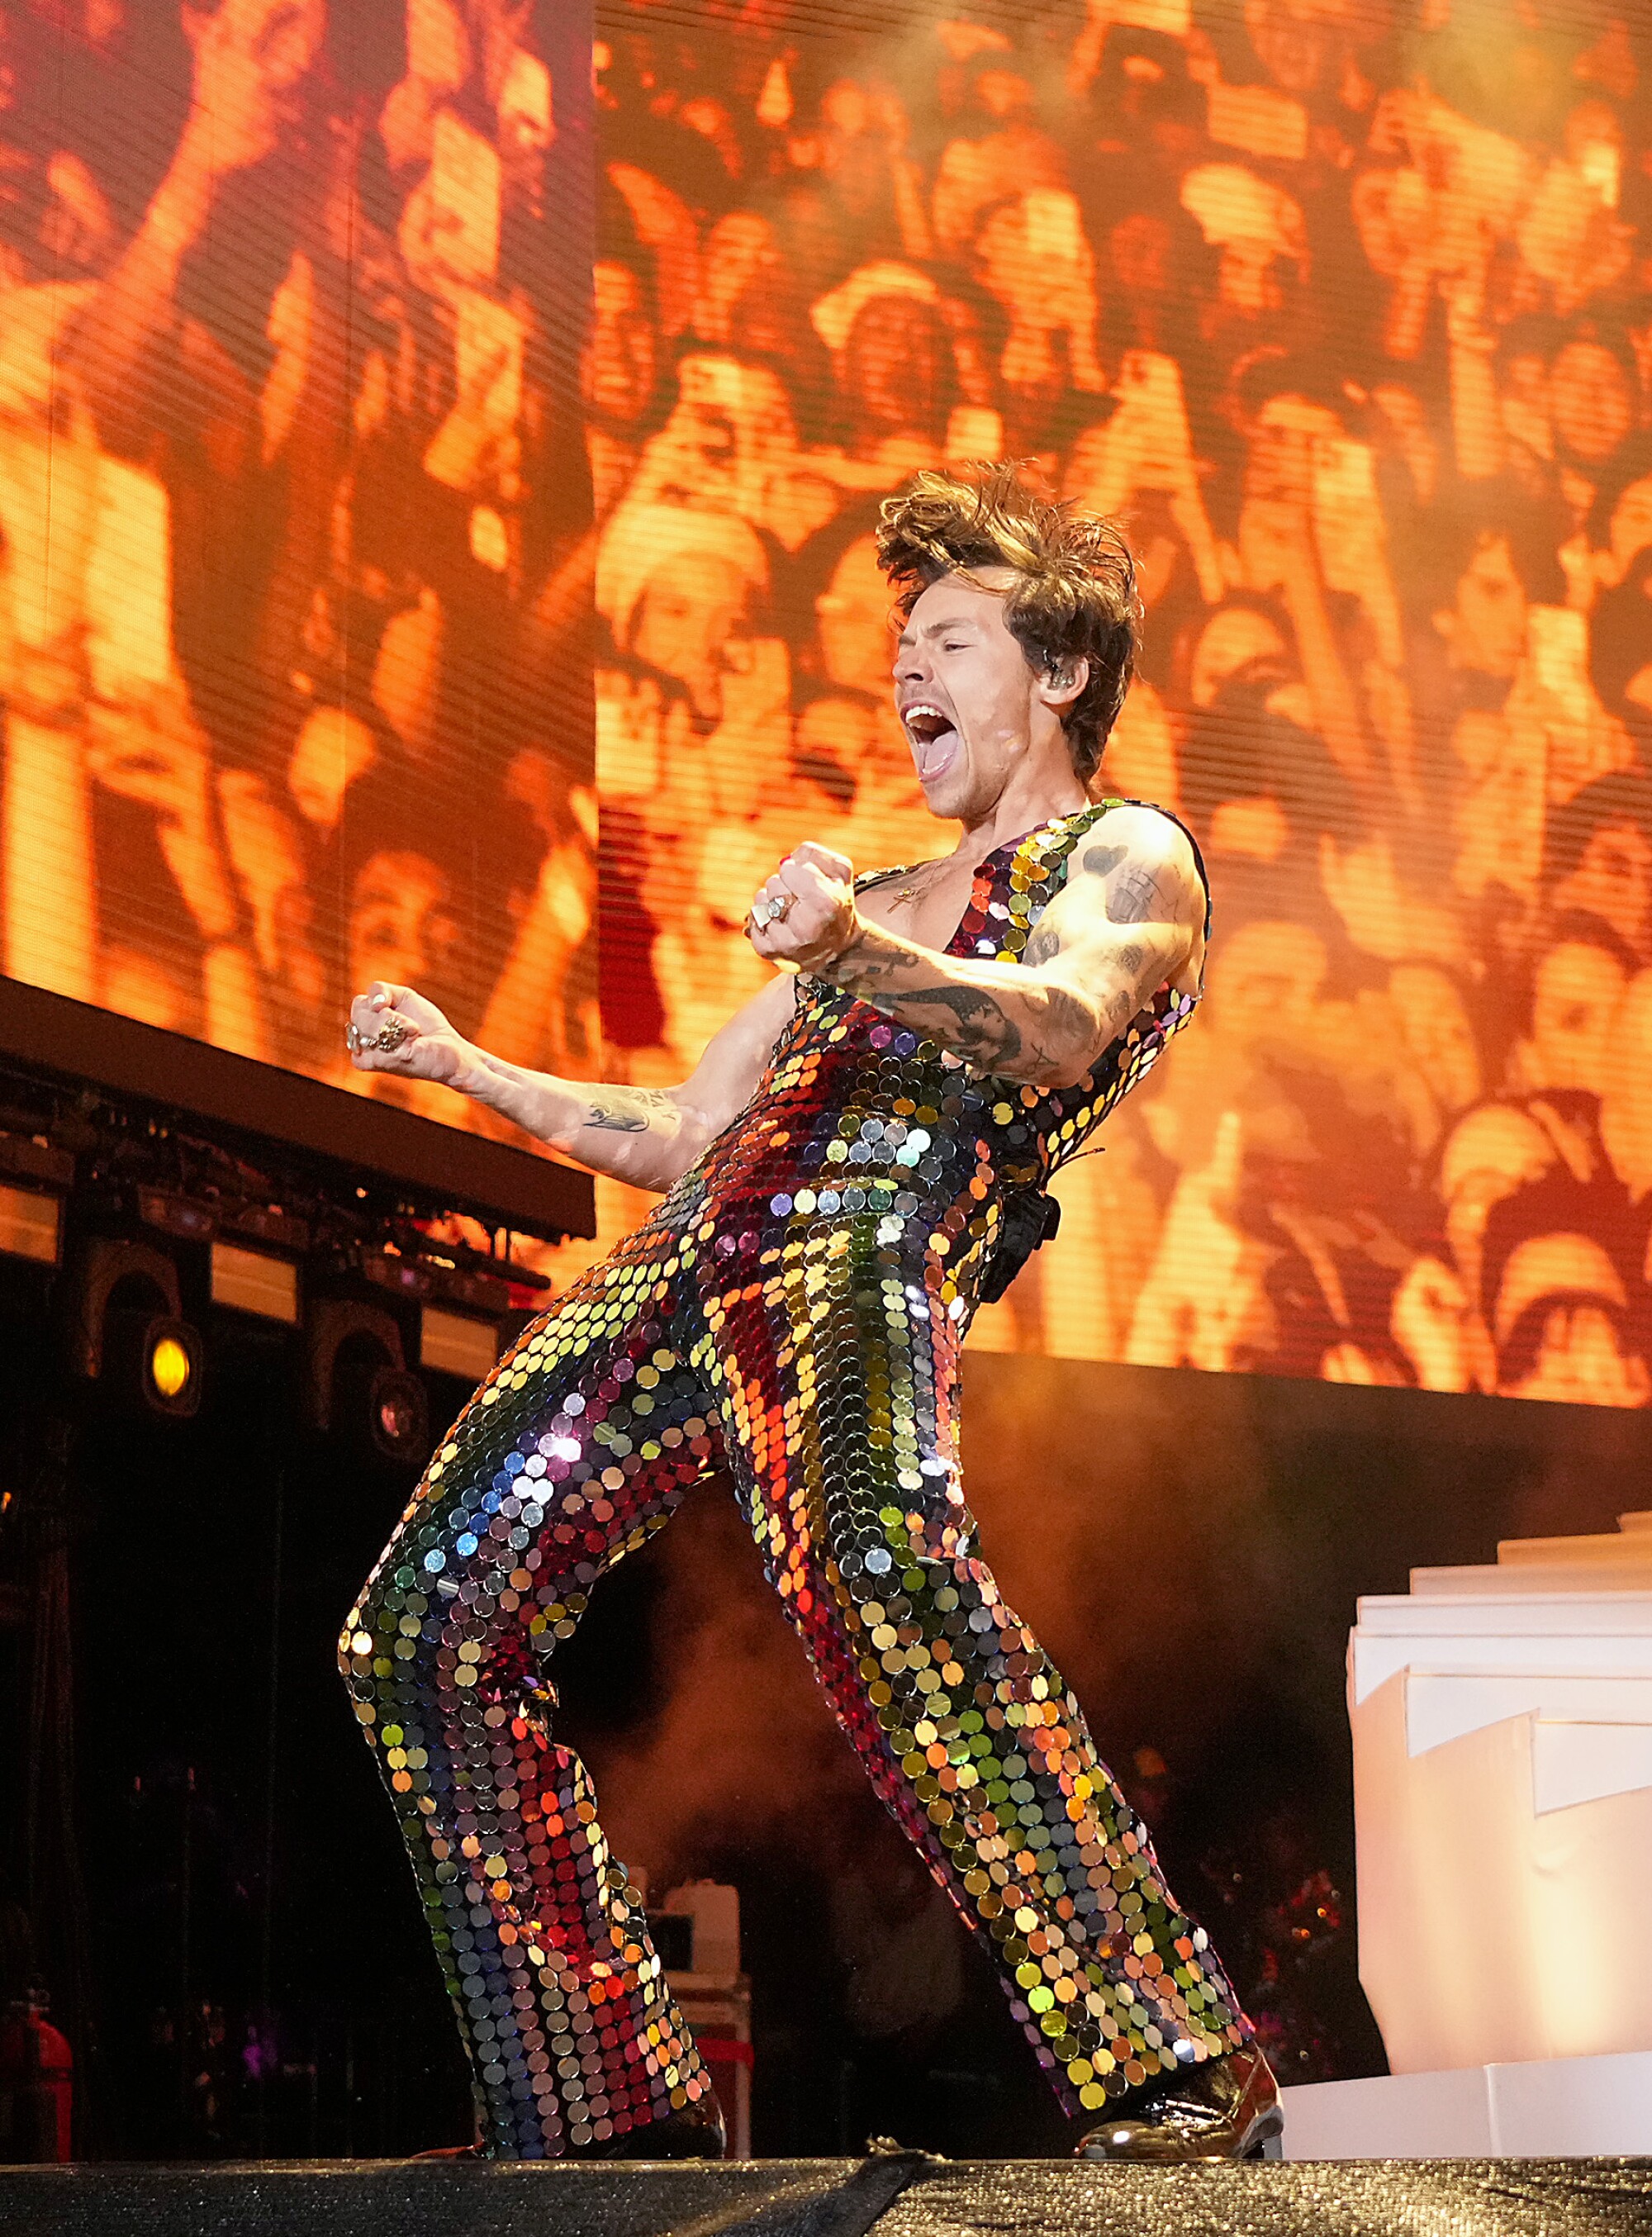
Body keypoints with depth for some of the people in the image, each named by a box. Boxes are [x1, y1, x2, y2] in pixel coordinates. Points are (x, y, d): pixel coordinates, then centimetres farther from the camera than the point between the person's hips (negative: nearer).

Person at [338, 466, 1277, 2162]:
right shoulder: (877, 905, 35)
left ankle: (1174, 2071, -35)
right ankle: (601, 2110, 7)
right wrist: (465, 1067, 31)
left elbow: (1061, 1029, -12)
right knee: (424, 1631, -1)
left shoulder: (1129, 858, 12)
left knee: (876, 1561, -38)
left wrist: (862, 957, -30)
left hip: (877, 1253, -8)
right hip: (690, 1258, 8)